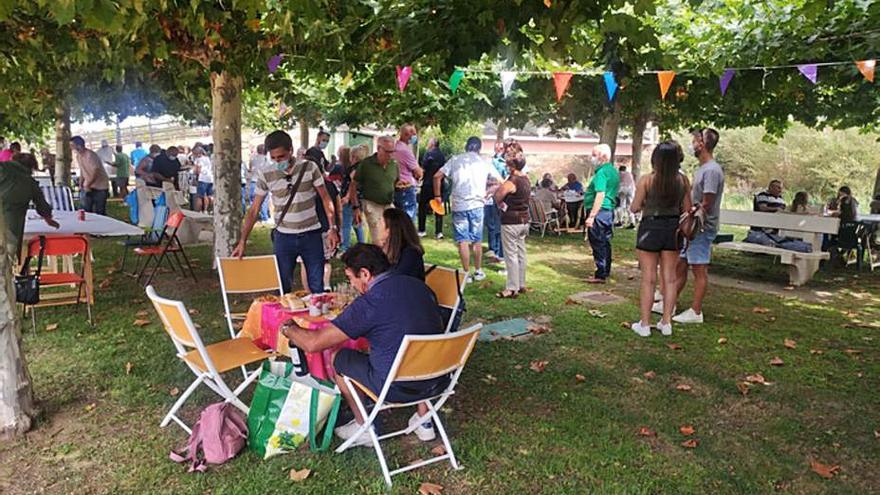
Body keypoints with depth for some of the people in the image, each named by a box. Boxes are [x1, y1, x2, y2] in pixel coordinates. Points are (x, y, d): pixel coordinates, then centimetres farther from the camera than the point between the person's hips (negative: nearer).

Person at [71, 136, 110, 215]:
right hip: (88, 186, 7)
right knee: (85, 210, 1)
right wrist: (81, 184, 7)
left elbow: (95, 173, -21)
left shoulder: (91, 155, -21)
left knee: (99, 212, -5)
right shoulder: (78, 156, 5)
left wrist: (87, 186, -14)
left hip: (100, 187, -7)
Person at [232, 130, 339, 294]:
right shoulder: (265, 174, -6)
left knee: (317, 287, 7)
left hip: (311, 235, 0)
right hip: (283, 236, 1)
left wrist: (333, 228, -7)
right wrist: (242, 241, -6)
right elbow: (254, 210, -1)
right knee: (282, 287, 7)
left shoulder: (309, 167, -7)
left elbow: (325, 198, -1)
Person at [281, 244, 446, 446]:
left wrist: (288, 328, 10)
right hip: (440, 382, 6)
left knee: (337, 357, 13)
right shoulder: (419, 285, 4)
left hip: (399, 389, -6)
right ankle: (423, 421, 35)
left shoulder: (369, 303, -15)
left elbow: (313, 343, -13)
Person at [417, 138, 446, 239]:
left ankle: (421, 231, 8)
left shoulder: (429, 154, -9)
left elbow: (423, 169, -13)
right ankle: (438, 232, 3)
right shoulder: (442, 155, 9)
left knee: (422, 207, 7)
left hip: (428, 185, -5)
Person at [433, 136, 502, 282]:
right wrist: (487, 193, 18)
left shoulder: (455, 159, 5)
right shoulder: (484, 162, 7)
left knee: (463, 241, 3)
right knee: (477, 240, 13)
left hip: (458, 205, -1)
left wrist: (437, 195, 10)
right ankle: (478, 271, 23)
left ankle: (467, 273, 5)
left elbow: (437, 176, 0)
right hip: (477, 204, 1)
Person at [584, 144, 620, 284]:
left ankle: (600, 275, 1)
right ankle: (606, 271, 23)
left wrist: (591, 216, -26)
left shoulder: (602, 172, -16)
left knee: (598, 244, -3)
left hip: (600, 211, -10)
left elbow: (600, 195, -25)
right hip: (609, 210, 10)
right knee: (605, 243, 15)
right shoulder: (613, 171, 15)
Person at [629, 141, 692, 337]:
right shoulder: (683, 180, -3)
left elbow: (634, 208, -8)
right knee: (669, 278, 11)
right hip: (672, 228, 3)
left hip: (650, 228, -3)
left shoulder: (646, 180, -12)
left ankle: (644, 324, 9)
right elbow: (687, 209, 3)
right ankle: (666, 323, 17)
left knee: (648, 279, 4)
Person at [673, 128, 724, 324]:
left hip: (701, 229, -9)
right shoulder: (702, 169, 14)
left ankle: (696, 312, 7)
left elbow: (706, 205, -19)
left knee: (699, 270, -1)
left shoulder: (712, 170, -17)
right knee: (680, 266, 13)